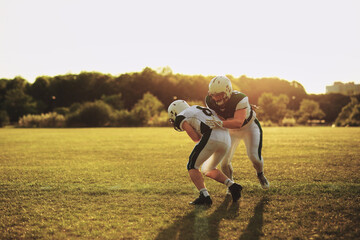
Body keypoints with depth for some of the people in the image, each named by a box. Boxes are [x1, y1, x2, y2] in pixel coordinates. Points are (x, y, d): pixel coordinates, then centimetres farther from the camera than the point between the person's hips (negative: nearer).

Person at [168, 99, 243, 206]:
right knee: (208, 170, 24)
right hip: (226, 140, 7)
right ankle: (232, 185, 8)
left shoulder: (181, 118, 13)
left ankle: (204, 196, -7)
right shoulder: (200, 109, 35)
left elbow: (196, 138, 3)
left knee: (192, 166, 9)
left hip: (211, 137, -7)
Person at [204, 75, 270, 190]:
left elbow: (238, 122, -52)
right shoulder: (210, 101, -23)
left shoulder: (239, 99, -40)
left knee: (254, 156, -13)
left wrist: (220, 123, -65)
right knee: (224, 161, -9)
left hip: (249, 126, -3)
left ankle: (260, 174, 23)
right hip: (231, 130, 4)